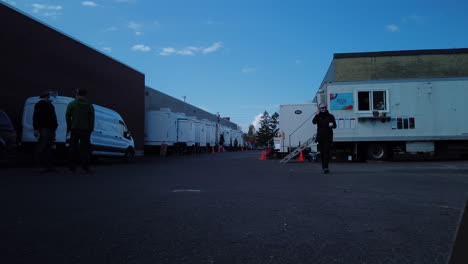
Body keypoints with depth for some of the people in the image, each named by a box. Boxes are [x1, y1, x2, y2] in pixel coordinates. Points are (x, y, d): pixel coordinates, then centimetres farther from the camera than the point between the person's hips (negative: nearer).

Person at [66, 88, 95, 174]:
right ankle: (85, 168, -1)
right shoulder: (90, 105, 3)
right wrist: (91, 129, 6)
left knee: (73, 149, 6)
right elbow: (92, 119, 1)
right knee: (85, 149, 2)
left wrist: (68, 128, 10)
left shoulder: (71, 104, 1)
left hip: (74, 130, 0)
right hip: (86, 130, 0)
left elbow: (67, 116, 1)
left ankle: (72, 168, 7)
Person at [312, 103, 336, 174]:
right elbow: (314, 122, -10)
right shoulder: (318, 116, 9)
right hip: (320, 137, 2)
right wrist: (317, 115, -14)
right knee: (322, 152, 6)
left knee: (326, 152, -13)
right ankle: (324, 167, 15)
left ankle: (325, 167, -18)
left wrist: (332, 125, -17)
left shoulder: (330, 116, 7)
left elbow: (335, 125, 4)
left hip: (328, 137, -2)